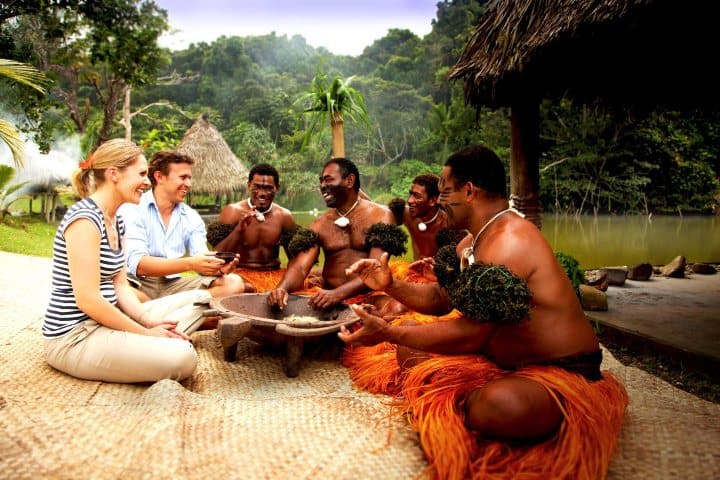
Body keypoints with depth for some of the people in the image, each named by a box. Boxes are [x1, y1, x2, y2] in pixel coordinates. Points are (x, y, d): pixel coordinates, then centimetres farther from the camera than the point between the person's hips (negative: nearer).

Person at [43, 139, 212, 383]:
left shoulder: (116, 220, 10)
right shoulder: (84, 219, -19)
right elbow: (88, 300, -23)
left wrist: (150, 322, -5)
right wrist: (145, 333, -16)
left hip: (105, 322, 10)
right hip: (75, 337, -9)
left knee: (200, 299, 6)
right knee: (182, 357, -28)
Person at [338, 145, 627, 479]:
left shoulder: (509, 243, -27)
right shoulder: (471, 242, 5)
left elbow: (470, 334, -29)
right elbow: (442, 299, 15)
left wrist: (388, 333, -21)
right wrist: (391, 286, -2)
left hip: (560, 373, -9)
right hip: (501, 358, 9)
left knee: (498, 404, -41)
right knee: (409, 346, 12)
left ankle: (455, 408, -7)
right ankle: (468, 402, -5)